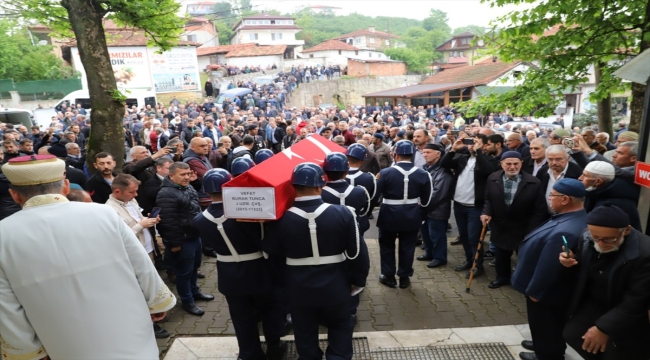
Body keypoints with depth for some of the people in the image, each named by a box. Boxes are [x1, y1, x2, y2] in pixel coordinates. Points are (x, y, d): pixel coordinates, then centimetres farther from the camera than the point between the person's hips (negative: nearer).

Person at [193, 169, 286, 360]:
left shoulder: (200, 220, -13)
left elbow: (210, 244, 2)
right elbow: (263, 241, -20)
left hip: (230, 276, 3)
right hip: (258, 272, -3)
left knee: (242, 319, 19)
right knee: (269, 309, 22)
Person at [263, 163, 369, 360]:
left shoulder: (281, 219, -17)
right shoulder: (343, 213, -18)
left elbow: (271, 251, -1)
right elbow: (356, 253, -11)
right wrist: (357, 281, 5)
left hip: (299, 287, 1)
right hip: (335, 285, 0)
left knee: (305, 332, 24)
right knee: (340, 327, 25)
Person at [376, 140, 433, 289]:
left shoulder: (385, 173, -16)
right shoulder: (422, 174, -7)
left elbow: (375, 194, -6)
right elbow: (426, 200, 0)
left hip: (389, 215, -2)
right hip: (411, 216, 2)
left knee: (387, 246, 17)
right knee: (407, 247, 15)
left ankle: (388, 276, 24)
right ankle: (404, 277, 24)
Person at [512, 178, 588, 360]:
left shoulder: (564, 232, -40)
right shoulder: (576, 217, -5)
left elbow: (548, 268, -31)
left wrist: (534, 291, -16)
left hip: (546, 292, -9)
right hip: (551, 288, 9)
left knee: (545, 326, 16)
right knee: (548, 326, 29)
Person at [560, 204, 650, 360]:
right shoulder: (588, 238, -15)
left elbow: (635, 303, -25)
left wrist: (603, 327, -21)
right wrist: (573, 260, -18)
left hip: (628, 318, -5)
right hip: (593, 304, 5)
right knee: (572, 335, 8)